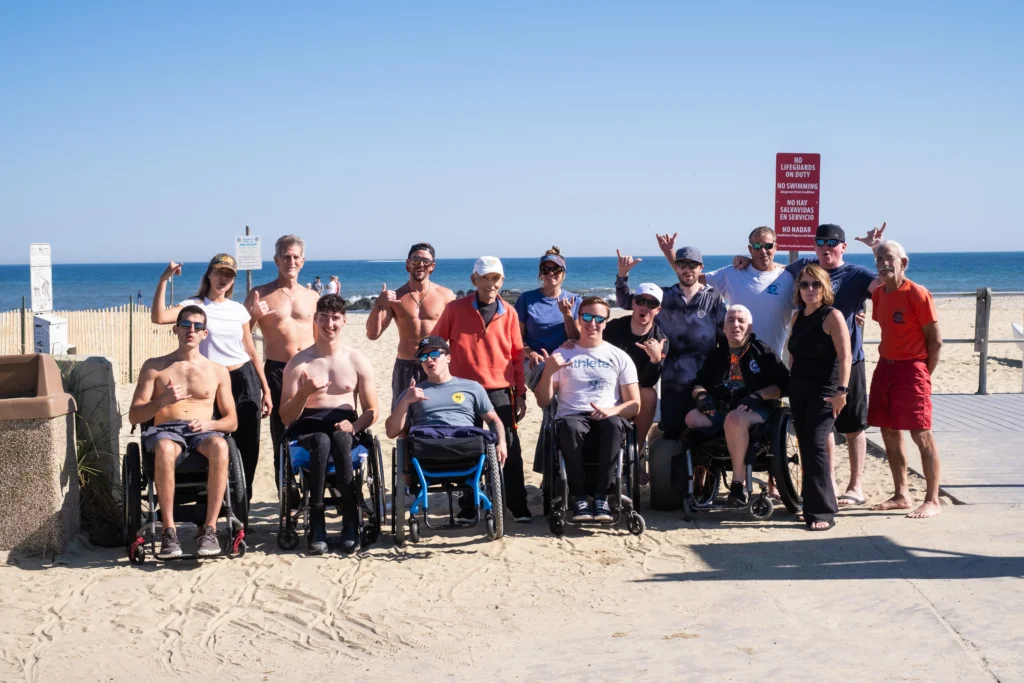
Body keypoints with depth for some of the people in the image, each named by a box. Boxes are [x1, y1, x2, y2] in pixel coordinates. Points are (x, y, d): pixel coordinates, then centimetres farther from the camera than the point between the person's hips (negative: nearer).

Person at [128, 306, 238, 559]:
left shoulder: (218, 371, 19)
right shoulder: (154, 367, 15)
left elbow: (232, 421, 15)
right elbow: (134, 415, 8)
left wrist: (209, 423, -8)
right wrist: (163, 400, -11)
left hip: (203, 432, 1)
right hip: (165, 430, -1)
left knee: (220, 446, -38)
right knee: (164, 448, -40)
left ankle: (209, 529, -35)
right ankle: (168, 531, -36)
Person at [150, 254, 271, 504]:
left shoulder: (238, 309, 10)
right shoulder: (194, 305, -1)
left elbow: (251, 351, 13)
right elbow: (159, 317, -18)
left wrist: (265, 390, 10)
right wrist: (163, 280, -23)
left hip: (245, 380, 3)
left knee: (248, 447, 3)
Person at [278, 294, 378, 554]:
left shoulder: (358, 362, 10)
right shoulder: (298, 363, 8)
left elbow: (371, 411, 10)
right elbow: (286, 417, 3)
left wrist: (354, 426, -12)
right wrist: (305, 392, -16)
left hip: (344, 427, 0)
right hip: (309, 426, 0)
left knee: (339, 438, -38)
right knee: (322, 441, -38)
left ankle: (351, 523, -35)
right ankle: (317, 527, -37)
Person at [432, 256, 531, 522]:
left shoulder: (509, 313, 4)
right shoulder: (455, 309, -1)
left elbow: (517, 355, 7)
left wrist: (520, 394, 6)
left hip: (501, 392, 1)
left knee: (510, 450, 0)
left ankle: (518, 506, 9)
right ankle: (468, 507, 15)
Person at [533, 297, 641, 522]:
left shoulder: (619, 357, 14)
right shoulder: (562, 355, 14)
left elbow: (634, 404, 8)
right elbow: (543, 401, 9)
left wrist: (612, 411, -13)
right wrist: (548, 372, -9)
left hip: (608, 419, 0)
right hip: (573, 418, 0)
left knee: (614, 424, -37)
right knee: (570, 426, -38)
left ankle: (601, 497, -27)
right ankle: (579, 497, -26)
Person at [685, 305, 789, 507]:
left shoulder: (763, 352, 6)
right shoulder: (717, 354, 19)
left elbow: (783, 384, -2)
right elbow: (699, 383, 19)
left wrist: (758, 396, -17)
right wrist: (701, 395, -4)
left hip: (756, 410, -4)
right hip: (720, 409, 5)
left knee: (734, 419, -39)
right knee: (691, 418, -25)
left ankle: (739, 483, -29)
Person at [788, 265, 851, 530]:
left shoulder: (832, 316, -8)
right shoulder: (798, 317, 12)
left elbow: (844, 356, -14)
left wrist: (842, 390, -22)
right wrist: (791, 384, 15)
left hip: (824, 392, -7)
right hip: (799, 390, 7)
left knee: (816, 446, -13)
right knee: (805, 446, 9)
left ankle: (822, 512, -10)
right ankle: (812, 502, 18)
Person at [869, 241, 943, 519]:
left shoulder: (917, 294, -12)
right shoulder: (878, 294, 9)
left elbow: (935, 339, -10)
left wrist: (925, 374, -6)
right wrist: (887, 363, 10)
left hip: (911, 368, -7)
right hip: (885, 367, 8)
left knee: (921, 434, -6)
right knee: (889, 433, 10)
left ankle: (932, 501, -1)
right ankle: (901, 495, 20)